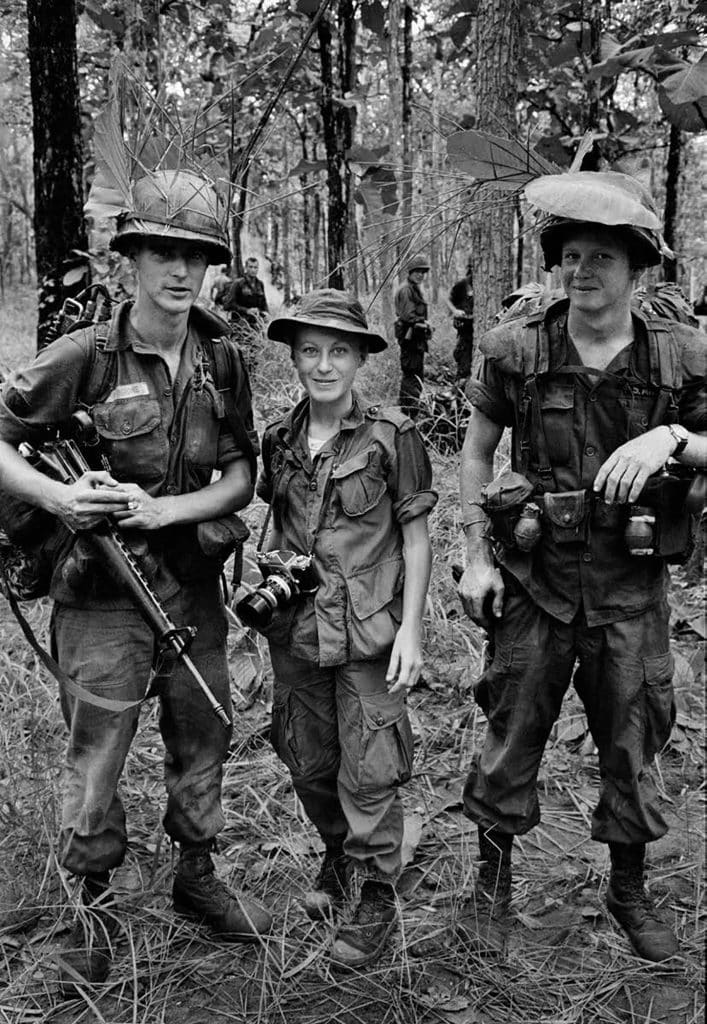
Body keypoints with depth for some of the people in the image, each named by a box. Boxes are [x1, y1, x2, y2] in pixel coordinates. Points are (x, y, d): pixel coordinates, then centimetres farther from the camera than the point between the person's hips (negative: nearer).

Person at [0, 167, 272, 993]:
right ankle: (92, 913, 24)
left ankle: (197, 879, 38)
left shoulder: (224, 362, 2)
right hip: (102, 584, -4)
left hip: (193, 578, 4)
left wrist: (163, 510, -13)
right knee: (94, 750, 3)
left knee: (202, 738, 16)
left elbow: (242, 478, 3)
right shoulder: (88, 356, -10)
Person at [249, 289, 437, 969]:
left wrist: (410, 630, -10)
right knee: (308, 765, 17)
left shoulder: (391, 437, -9)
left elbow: (415, 537, -6)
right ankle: (336, 855, 44)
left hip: (369, 632, -5)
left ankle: (377, 899, 20)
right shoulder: (279, 439, 4)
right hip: (295, 631, 5)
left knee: (369, 774, 1)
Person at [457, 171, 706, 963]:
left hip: (631, 585, 1)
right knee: (512, 731, 8)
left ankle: (629, 890, 34)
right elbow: (476, 454, 4)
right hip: (535, 579, -1)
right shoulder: (516, 349, -5)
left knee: (632, 741, 12)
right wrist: (476, 556, -1)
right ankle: (493, 878, 31)